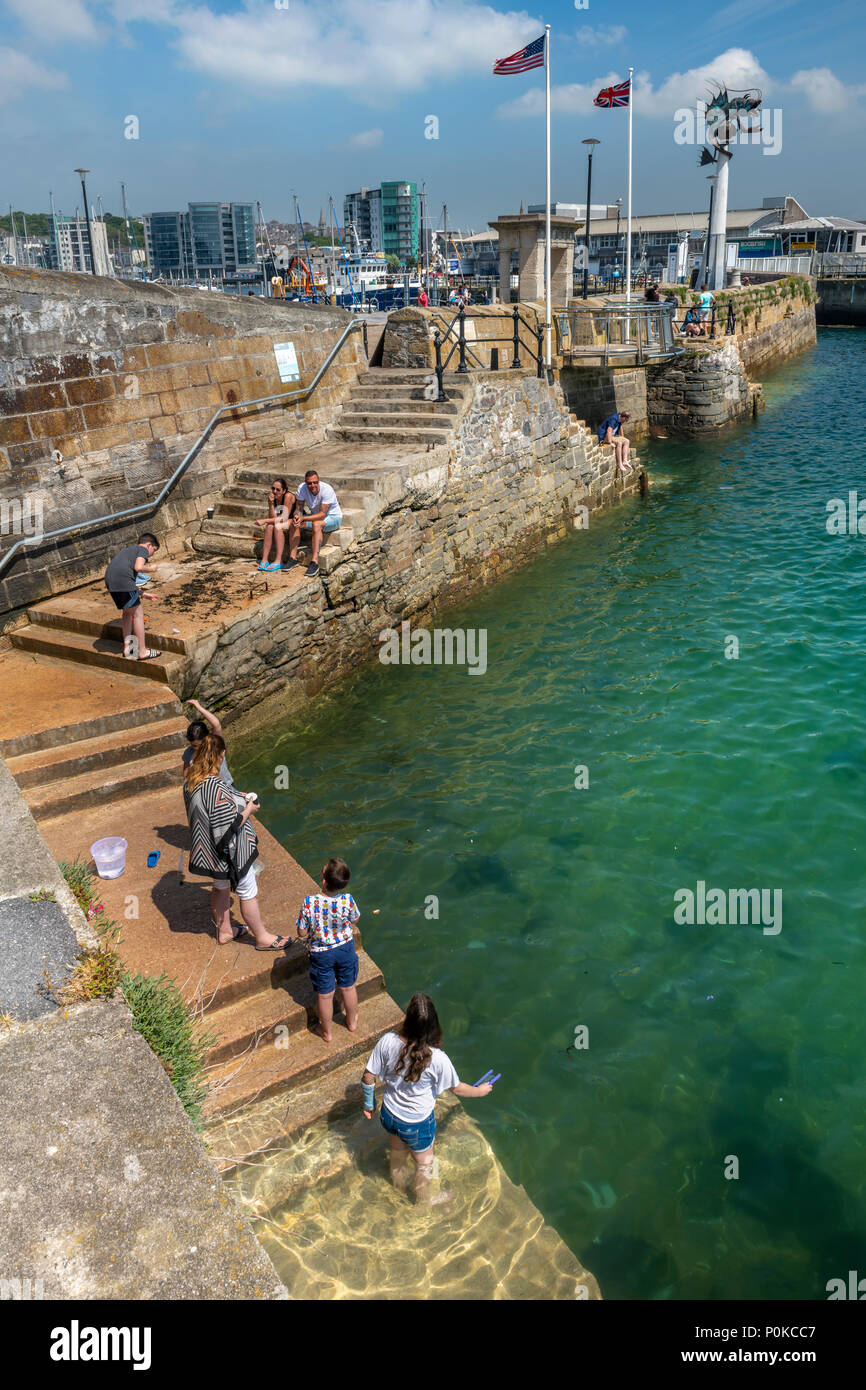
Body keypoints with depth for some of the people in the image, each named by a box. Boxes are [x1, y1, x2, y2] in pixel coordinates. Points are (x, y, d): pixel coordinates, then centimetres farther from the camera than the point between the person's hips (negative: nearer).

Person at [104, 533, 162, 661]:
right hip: (123, 579, -8)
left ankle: (127, 647, 27)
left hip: (109, 579, 8)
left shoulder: (127, 550, 34)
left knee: (127, 612, 24)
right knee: (137, 613, 3)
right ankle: (142, 652, 7)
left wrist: (144, 595, 36)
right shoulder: (142, 549, 9)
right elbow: (138, 567, -12)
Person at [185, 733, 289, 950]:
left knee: (221, 888, 27)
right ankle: (262, 938, 28)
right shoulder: (215, 787, -34)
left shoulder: (190, 783, -6)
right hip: (230, 851, -8)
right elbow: (230, 826, -30)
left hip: (210, 851, 9)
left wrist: (238, 799, 8)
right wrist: (248, 809, -13)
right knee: (248, 893, 11)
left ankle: (224, 931, 45)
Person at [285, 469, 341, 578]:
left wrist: (303, 519, -39)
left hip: (333, 517, -6)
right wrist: (297, 516, -33)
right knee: (293, 523, -16)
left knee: (316, 524, -37)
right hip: (315, 515, 6)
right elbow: (299, 509, -8)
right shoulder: (302, 488, -13)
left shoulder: (327, 490, -28)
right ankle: (293, 557, -14)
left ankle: (315, 562, -39)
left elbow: (322, 514, -30)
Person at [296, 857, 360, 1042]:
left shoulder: (310, 903, -29)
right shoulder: (348, 900, -25)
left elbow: (302, 933, -17)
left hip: (321, 954, -1)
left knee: (325, 995, 19)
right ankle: (352, 1022, 47)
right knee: (348, 988, 25)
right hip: (346, 949, 1)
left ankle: (326, 1032, 39)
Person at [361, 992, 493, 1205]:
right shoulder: (437, 1059, -32)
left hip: (390, 1116, 3)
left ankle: (399, 1184, 63)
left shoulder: (387, 1042, -27)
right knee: (424, 1164, 29)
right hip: (418, 1124, -3)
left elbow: (368, 1077, -13)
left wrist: (369, 1103, 8)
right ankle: (424, 1203, 54)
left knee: (397, 1152, 34)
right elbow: (457, 1088, -13)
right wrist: (480, 1091, 9)